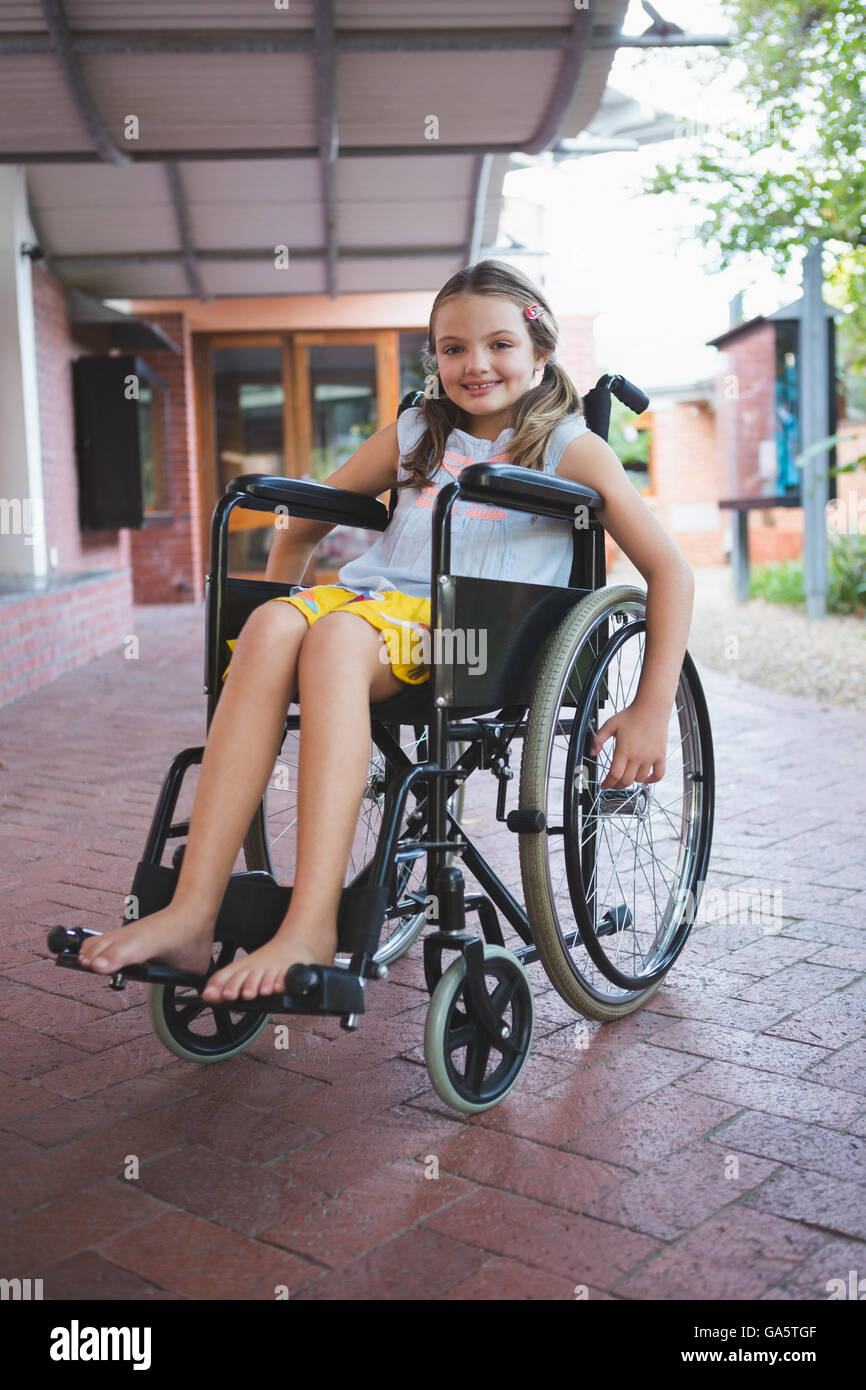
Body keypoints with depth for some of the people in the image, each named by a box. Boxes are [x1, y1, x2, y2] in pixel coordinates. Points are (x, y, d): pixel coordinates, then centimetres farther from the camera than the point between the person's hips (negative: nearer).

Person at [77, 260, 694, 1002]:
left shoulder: (570, 447, 10)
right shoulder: (414, 434, 24)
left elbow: (670, 571, 4)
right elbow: (303, 526, 32)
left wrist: (653, 711, -4)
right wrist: (279, 610, 22)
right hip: (370, 595, 4)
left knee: (337, 634, -37)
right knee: (272, 624, -31)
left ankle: (312, 928, -43)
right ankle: (192, 913, -37)